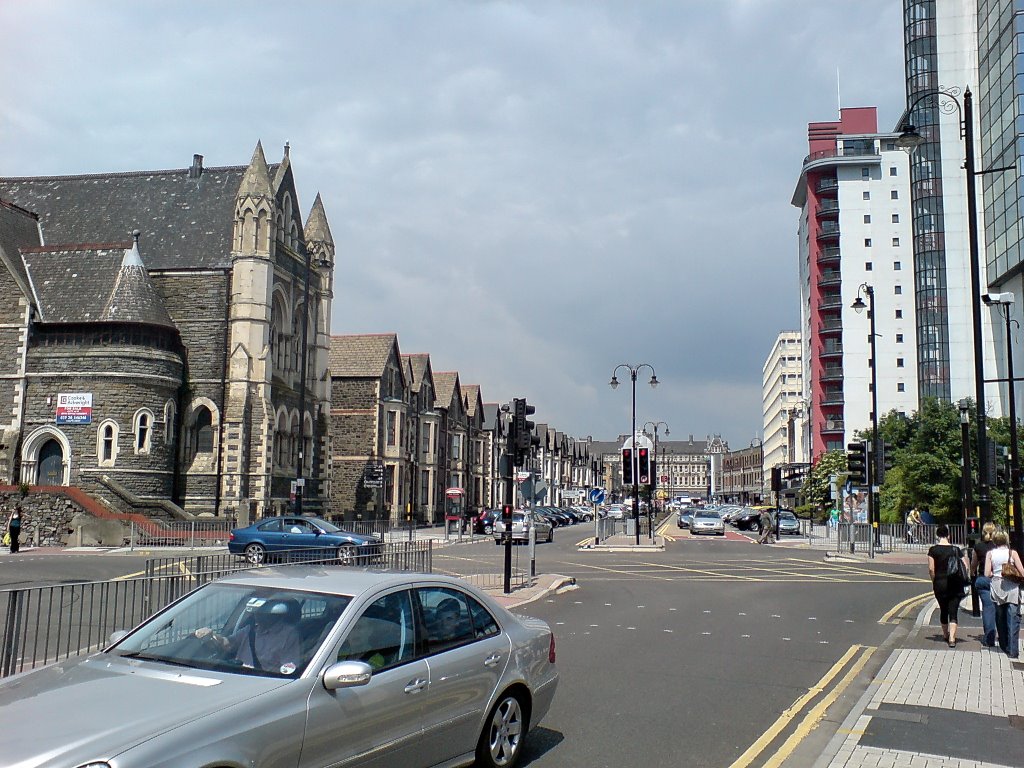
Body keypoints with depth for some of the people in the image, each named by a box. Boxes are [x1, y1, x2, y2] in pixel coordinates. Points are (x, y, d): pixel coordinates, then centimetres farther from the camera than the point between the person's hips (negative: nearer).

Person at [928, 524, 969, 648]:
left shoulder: (933, 550, -5)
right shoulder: (956, 549, 1)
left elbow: (931, 569, -10)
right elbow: (966, 567, -2)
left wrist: (934, 582, 4)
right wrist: (959, 579, 10)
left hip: (940, 584, 0)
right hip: (955, 585, 0)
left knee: (943, 610, 17)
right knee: (953, 612, 0)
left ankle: (946, 634, 32)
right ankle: (952, 639, -13)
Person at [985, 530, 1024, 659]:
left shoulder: (990, 554, 0)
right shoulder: (1012, 553, -5)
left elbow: (987, 574, -4)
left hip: (997, 587, 2)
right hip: (1012, 587, -2)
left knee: (1000, 619, 15)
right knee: (1013, 619, -2)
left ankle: (1004, 647, 23)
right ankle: (1012, 650, -8)